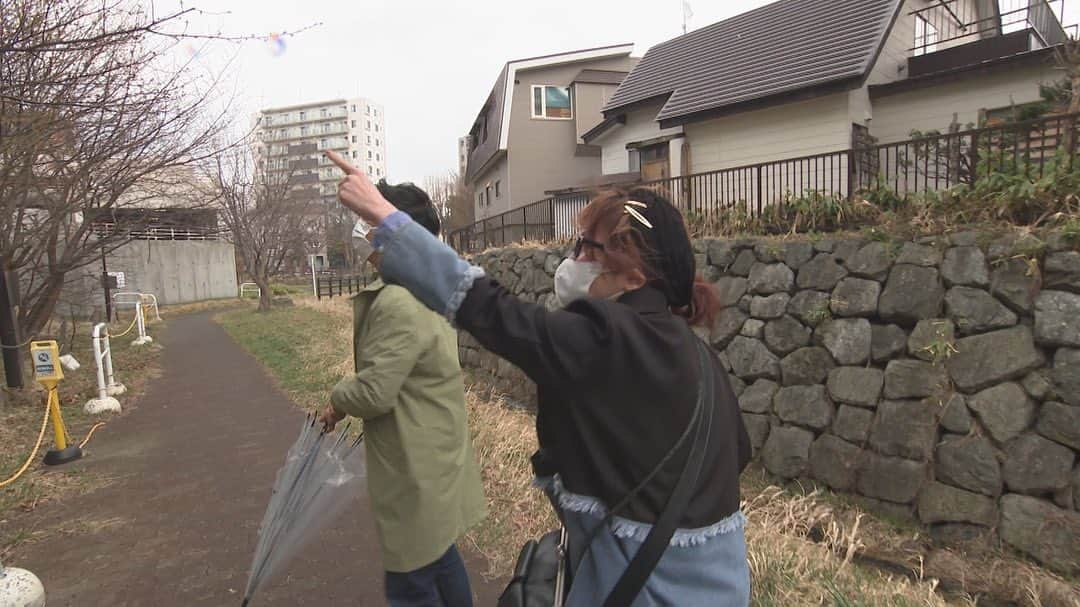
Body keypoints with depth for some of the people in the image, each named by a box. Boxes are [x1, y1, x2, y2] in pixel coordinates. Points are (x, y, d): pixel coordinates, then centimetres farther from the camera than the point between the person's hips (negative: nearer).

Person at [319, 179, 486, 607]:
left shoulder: (398, 303, -25)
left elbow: (374, 392, -25)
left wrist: (338, 399, -5)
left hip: (415, 469, -10)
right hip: (432, 456, 10)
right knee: (439, 557, 25)